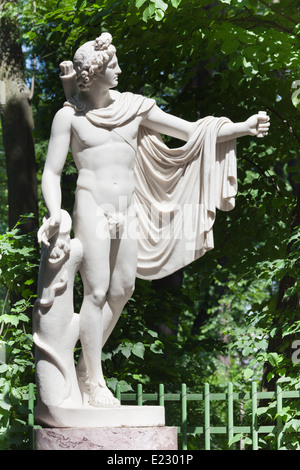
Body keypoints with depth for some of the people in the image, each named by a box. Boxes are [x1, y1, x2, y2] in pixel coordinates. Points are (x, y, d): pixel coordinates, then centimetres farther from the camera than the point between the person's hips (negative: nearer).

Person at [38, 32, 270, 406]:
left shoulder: (134, 107, 7)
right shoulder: (70, 116, -3)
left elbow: (192, 131, 7)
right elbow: (51, 172, -1)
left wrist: (243, 128, -5)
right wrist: (54, 214, -19)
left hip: (126, 210, 5)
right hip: (91, 207, -5)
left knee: (122, 290, 6)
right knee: (96, 292, -6)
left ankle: (87, 361, 25)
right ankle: (96, 382, 3)